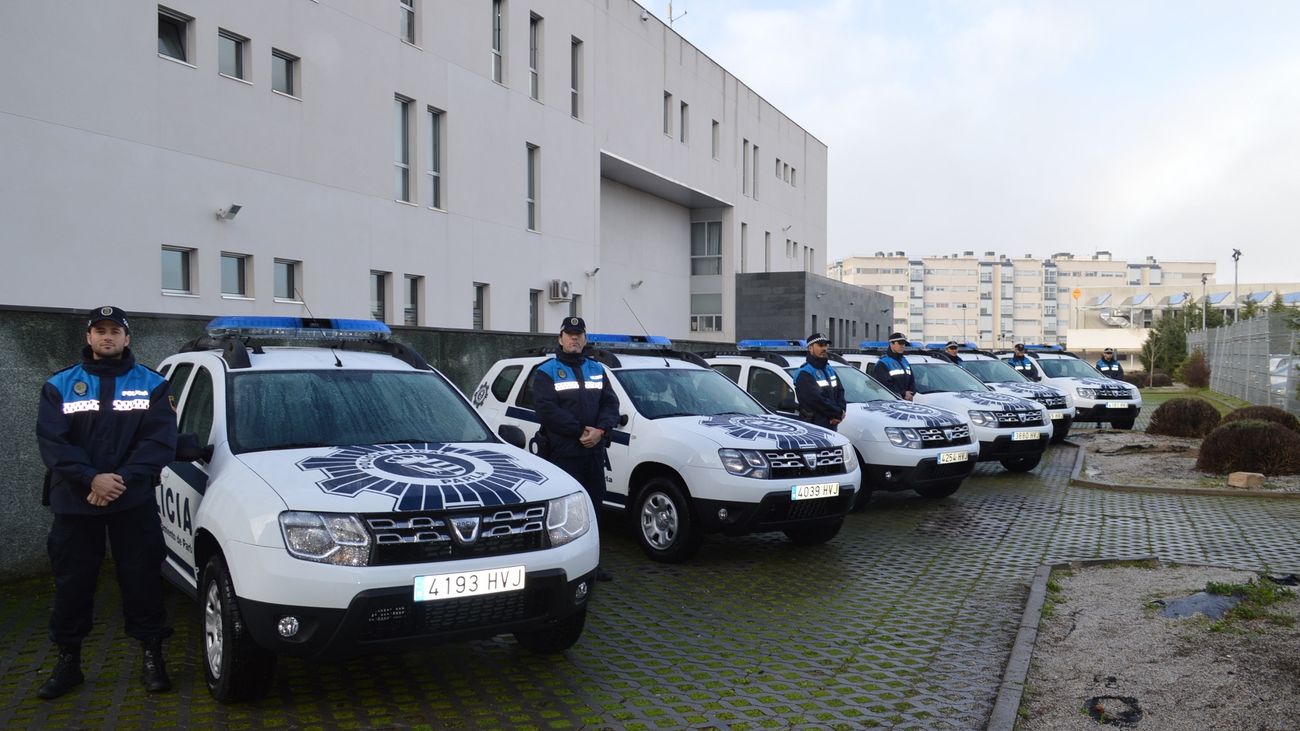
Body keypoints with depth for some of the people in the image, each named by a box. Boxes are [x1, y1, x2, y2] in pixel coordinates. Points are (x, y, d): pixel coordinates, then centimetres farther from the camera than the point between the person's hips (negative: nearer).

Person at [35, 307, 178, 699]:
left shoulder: (151, 384, 4)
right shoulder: (60, 385, 6)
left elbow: (160, 440, -5)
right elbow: (51, 441, -4)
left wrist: (123, 478, -17)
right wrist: (91, 478, -18)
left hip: (134, 501, -1)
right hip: (73, 503, 1)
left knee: (142, 579, 2)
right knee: (72, 583, 9)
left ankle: (152, 658, 13)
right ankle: (68, 663, 23)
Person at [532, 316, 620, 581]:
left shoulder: (597, 370, 18)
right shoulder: (547, 372, 2)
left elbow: (611, 403, 9)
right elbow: (547, 409, -11)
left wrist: (600, 430, -11)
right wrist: (580, 431, -16)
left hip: (594, 451, 5)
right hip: (562, 453, -5)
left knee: (593, 506, 10)